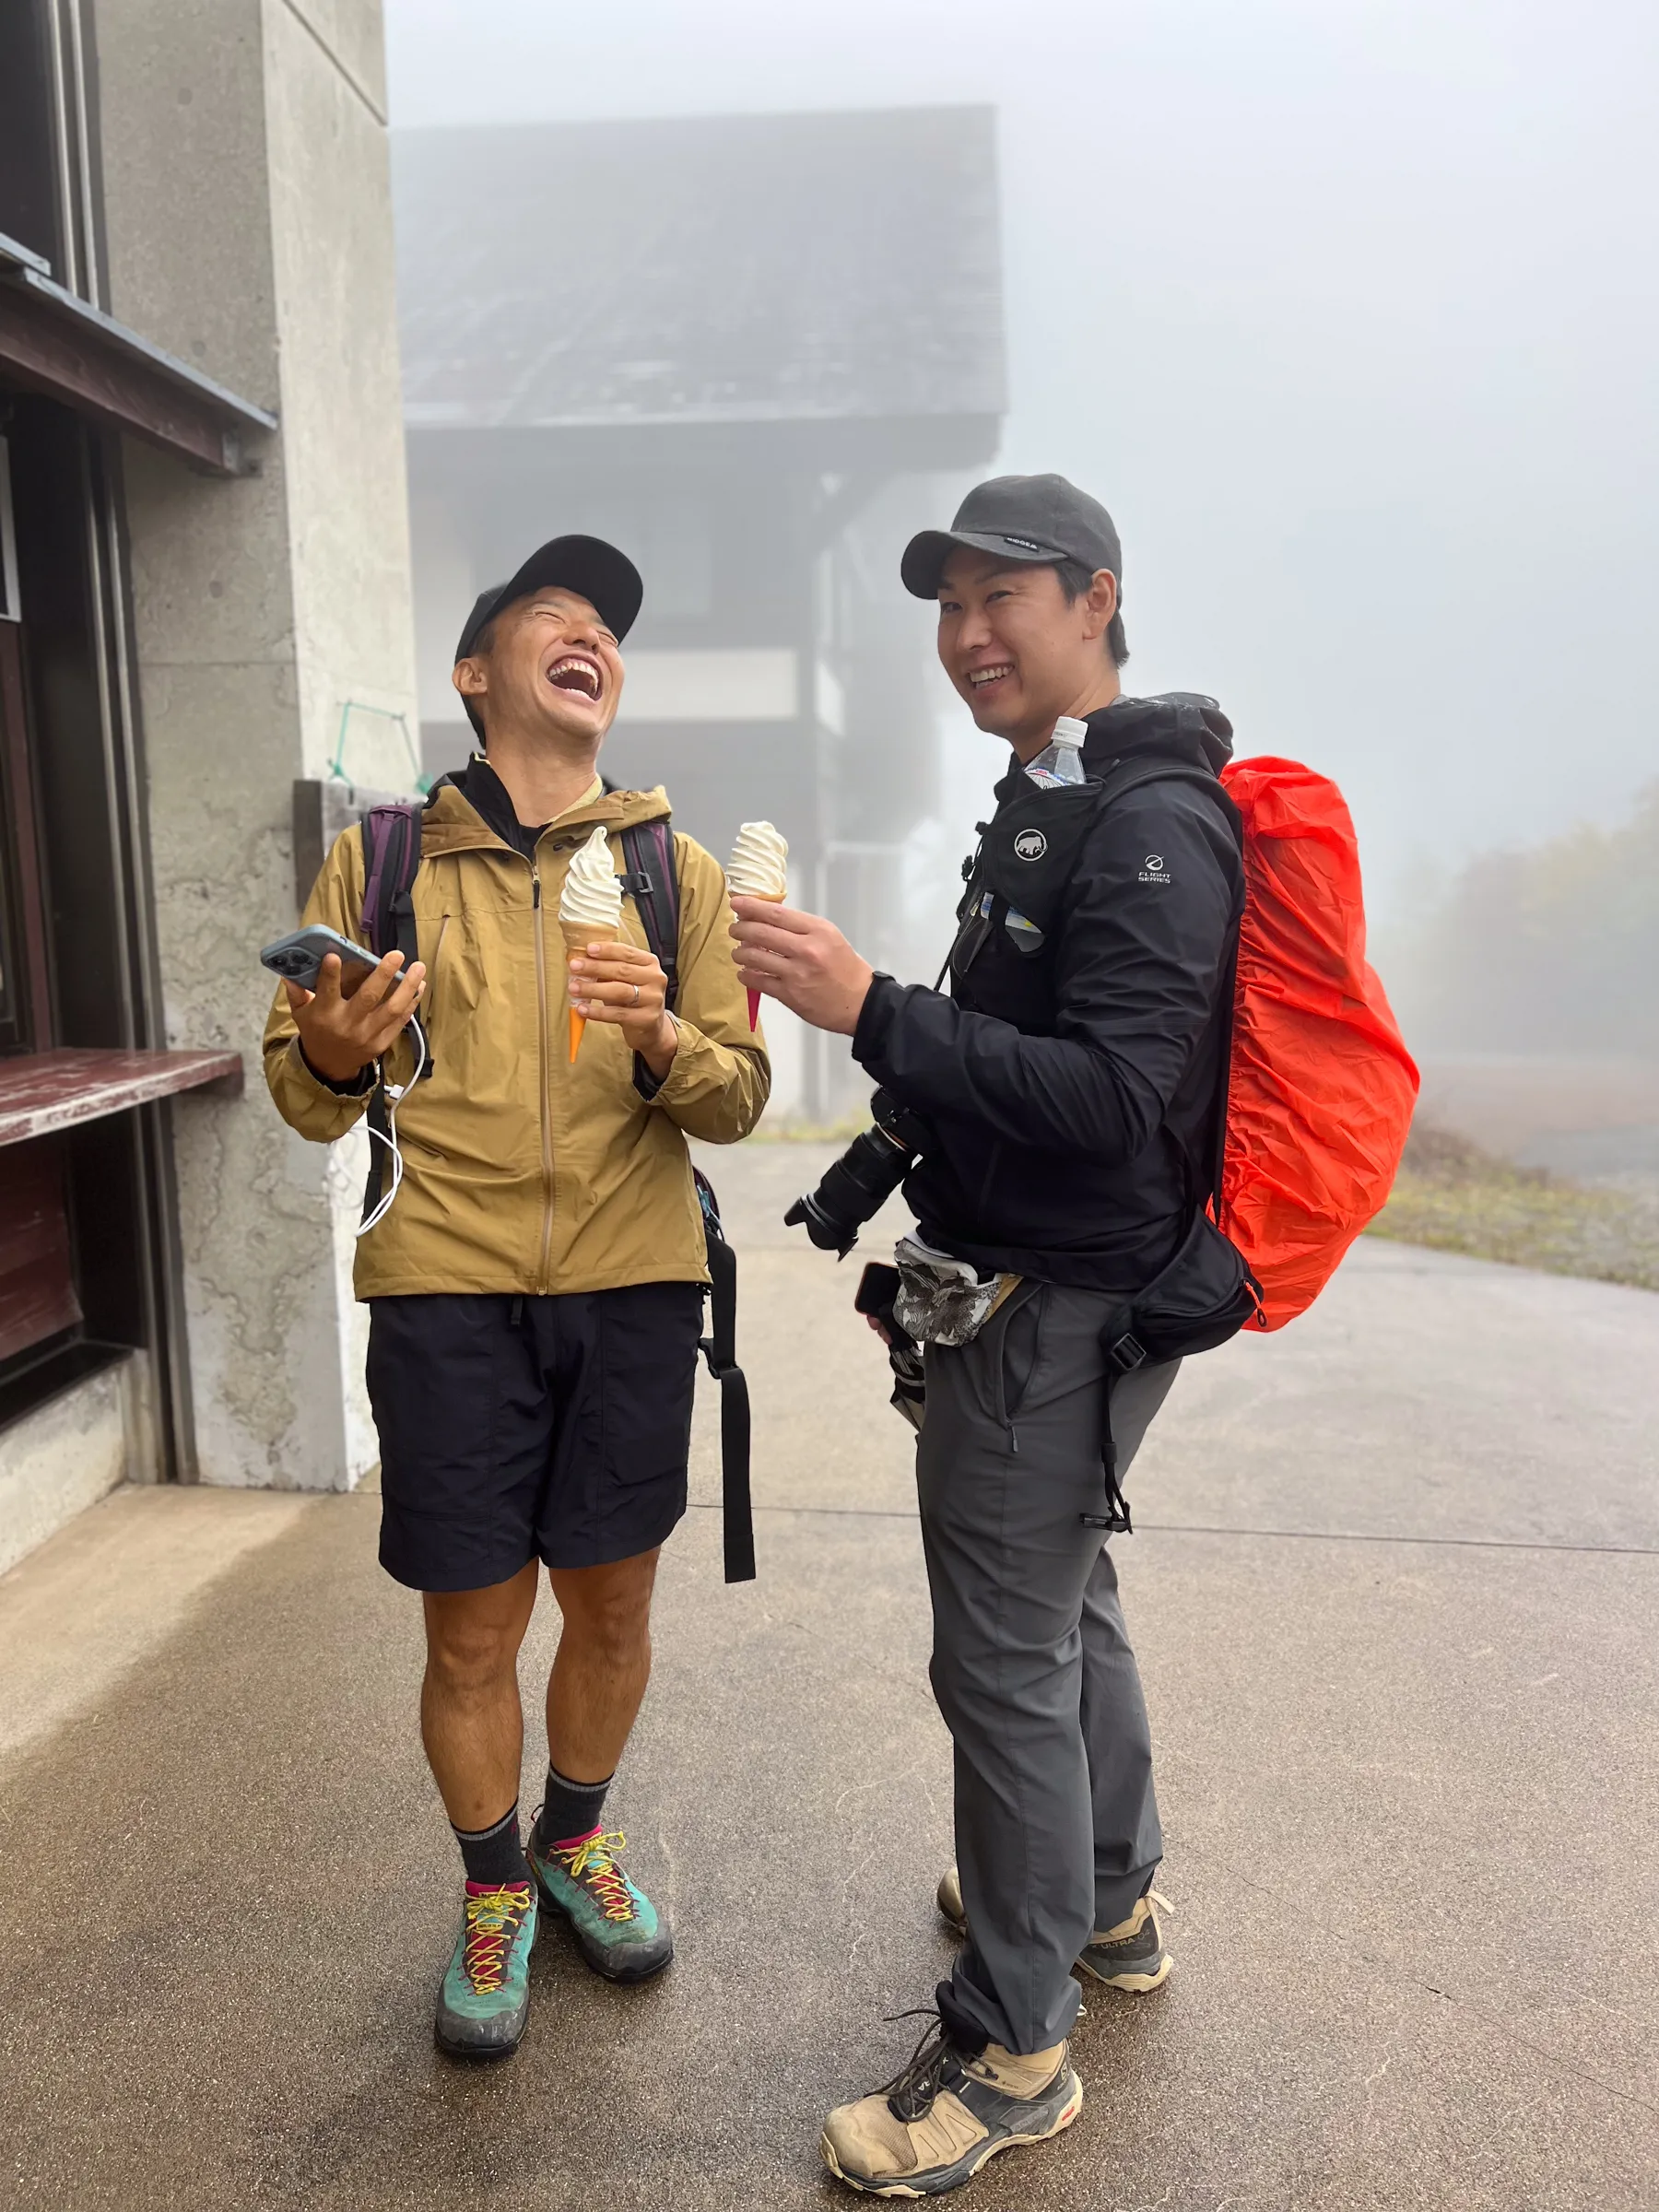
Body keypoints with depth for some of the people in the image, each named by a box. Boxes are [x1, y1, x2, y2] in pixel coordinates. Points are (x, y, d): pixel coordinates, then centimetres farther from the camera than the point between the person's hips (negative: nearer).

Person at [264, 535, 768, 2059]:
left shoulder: (676, 872, 5)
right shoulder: (381, 860, 3)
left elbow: (739, 1099, 1)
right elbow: (307, 1098, 5)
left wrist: (663, 1041, -20)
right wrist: (331, 1063, -19)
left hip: (631, 1291, 2)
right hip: (448, 1296, -1)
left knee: (613, 1604, 14)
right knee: (471, 1630, 8)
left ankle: (577, 1844, 43)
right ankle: (494, 1892, 36)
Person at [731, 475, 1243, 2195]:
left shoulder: (1154, 824, -18)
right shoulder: (1055, 809, 14)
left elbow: (1115, 1094, -27)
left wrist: (872, 1013, -31)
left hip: (1061, 1307, -10)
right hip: (1031, 1291, 10)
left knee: (1007, 1660, -1)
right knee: (1066, 1606, 23)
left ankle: (1010, 2052, 18)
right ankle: (1107, 1903, 44)